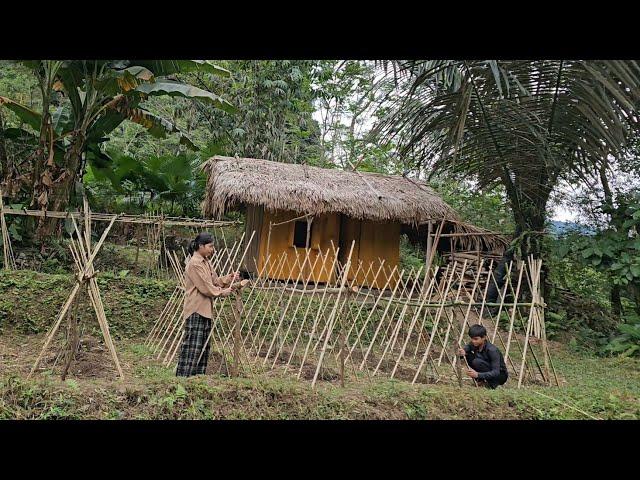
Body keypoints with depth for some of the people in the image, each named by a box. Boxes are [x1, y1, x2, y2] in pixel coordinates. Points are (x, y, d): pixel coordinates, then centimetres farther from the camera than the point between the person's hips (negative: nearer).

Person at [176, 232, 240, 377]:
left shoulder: (205, 262, 16)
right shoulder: (194, 264, -14)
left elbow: (215, 281, 18)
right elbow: (205, 287, -16)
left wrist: (230, 277, 4)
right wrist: (222, 293, -6)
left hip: (205, 310, 10)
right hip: (195, 310, -10)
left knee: (203, 345, 12)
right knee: (192, 344, -9)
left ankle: (198, 374, 18)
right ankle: (184, 375, -4)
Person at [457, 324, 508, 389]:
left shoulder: (492, 350, -29)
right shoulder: (473, 345, -10)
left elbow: (496, 373, -33)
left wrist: (478, 374, -47)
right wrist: (461, 353, -38)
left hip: (500, 376, -7)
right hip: (486, 374, 7)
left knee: (477, 362, -30)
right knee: (468, 355, -11)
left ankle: (493, 384, -14)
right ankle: (480, 380, 1)